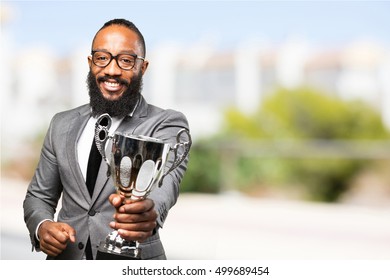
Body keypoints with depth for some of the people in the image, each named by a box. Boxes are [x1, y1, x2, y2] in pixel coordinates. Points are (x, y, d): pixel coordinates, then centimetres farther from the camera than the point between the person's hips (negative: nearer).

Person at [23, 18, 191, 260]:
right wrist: (41, 227, -12)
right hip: (66, 260, 3)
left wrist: (149, 210, -49)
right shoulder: (62, 125, 5)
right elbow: (39, 196, 10)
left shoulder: (167, 123, -8)